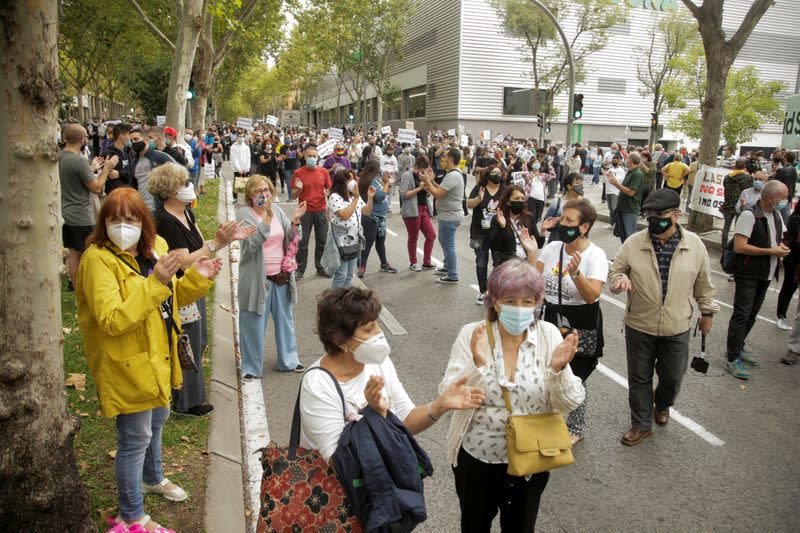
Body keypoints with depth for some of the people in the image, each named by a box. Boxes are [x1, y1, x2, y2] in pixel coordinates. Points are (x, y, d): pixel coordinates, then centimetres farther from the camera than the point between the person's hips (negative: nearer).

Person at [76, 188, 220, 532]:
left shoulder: (154, 248, 1)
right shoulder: (98, 259, -22)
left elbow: (171, 298, 12)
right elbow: (111, 321, -32)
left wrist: (197, 278, -6)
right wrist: (154, 281, -39)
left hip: (158, 358, 8)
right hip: (127, 366, -8)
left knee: (157, 420, 27)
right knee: (136, 438, 6)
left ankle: (153, 479, 53)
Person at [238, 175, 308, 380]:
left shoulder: (277, 210, 4)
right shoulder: (244, 214, -10)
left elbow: (291, 239, 2)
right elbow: (251, 243, -24)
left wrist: (295, 219, -14)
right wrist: (267, 218, -32)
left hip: (281, 277, 5)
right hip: (257, 278, -5)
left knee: (285, 319, 17)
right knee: (254, 324, 6)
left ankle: (288, 360, 34)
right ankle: (251, 367, 24)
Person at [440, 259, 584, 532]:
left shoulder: (549, 335, -11)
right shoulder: (471, 334, -14)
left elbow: (570, 403, -10)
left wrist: (558, 370, -30)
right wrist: (477, 365, -34)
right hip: (476, 457, 0)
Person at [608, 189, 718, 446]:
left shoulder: (694, 244, -7)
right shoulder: (633, 243, -11)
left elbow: (703, 283, 5)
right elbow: (615, 271, -1)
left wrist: (707, 312, 12)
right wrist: (620, 279, -24)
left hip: (677, 328, 1)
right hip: (639, 327, 0)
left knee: (672, 377, 16)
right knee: (639, 378, 13)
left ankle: (662, 405, 50)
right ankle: (641, 424, 33)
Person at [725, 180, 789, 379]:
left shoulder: (776, 215, 10)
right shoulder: (749, 215, -17)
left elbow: (778, 238, 24)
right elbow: (739, 247, -22)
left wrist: (781, 247, 0)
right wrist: (771, 251, -19)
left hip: (766, 274, 8)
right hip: (748, 274, -8)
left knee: (752, 314, 16)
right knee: (741, 315, -7)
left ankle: (739, 346, 31)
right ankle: (733, 360, -3)